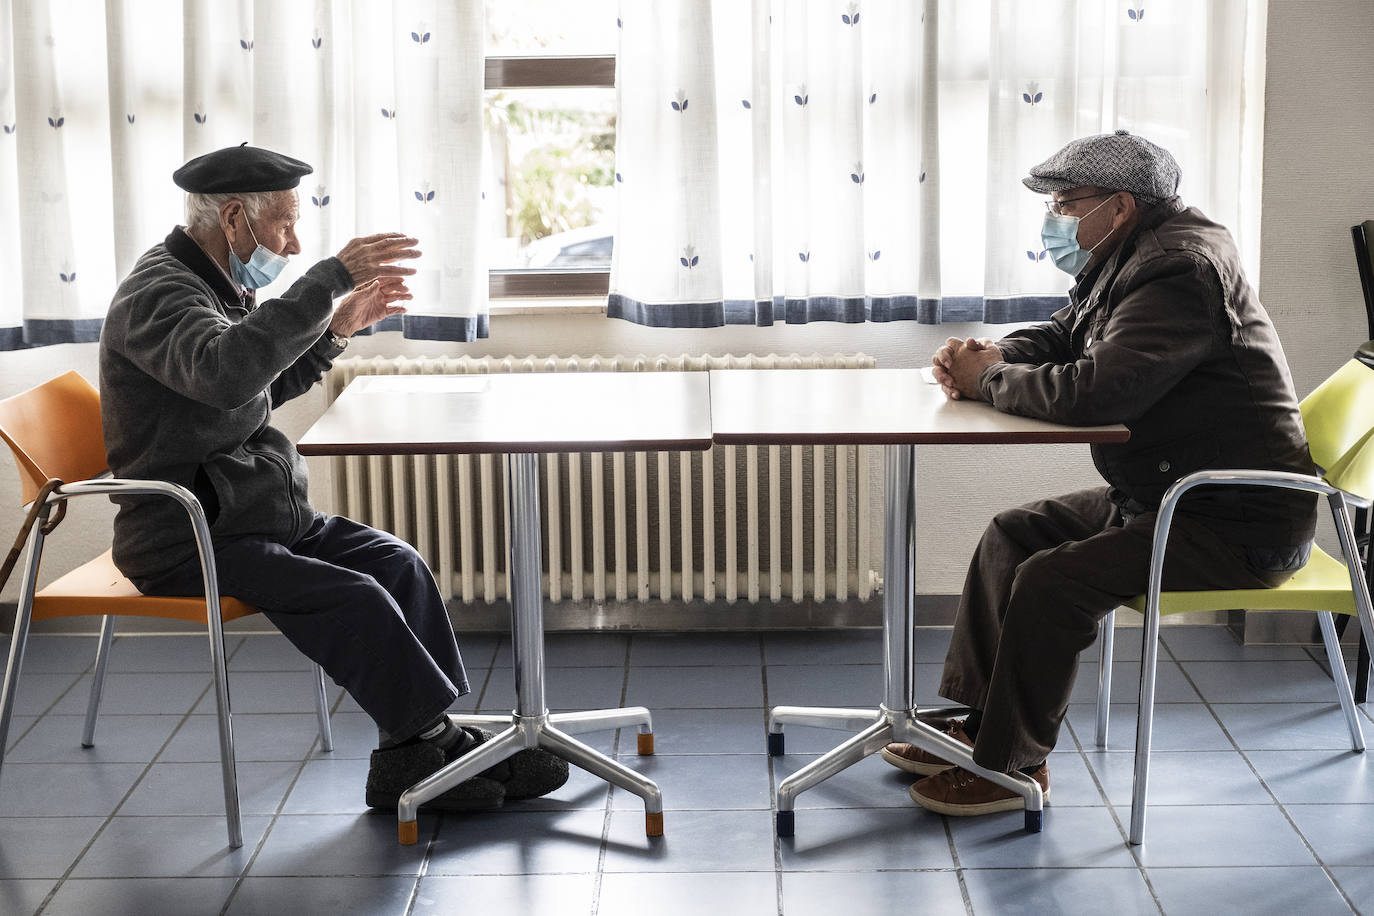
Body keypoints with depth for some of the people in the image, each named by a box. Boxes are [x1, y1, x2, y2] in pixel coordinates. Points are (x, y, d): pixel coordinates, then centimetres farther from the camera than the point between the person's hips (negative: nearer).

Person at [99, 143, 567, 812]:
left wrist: (336, 329, 12)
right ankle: (434, 743, -7)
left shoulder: (213, 282, 14)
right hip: (189, 541, -10)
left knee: (395, 562, -4)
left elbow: (263, 386, 27)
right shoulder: (157, 292, -17)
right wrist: (330, 278, -39)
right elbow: (223, 372, -40)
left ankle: (414, 757, -5)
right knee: (353, 600, -22)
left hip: (262, 513, 10)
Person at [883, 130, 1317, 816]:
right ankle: (971, 723, 13)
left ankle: (1009, 765, -5)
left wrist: (990, 380, -16)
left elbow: (1093, 392, -33)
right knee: (1012, 535, 8)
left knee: (1051, 581, -21)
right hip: (1160, 495, 11)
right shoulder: (1125, 261, 10)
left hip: (1238, 526, -11)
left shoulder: (1179, 272, -23)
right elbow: (1058, 337, 21)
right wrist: (991, 357, -3)